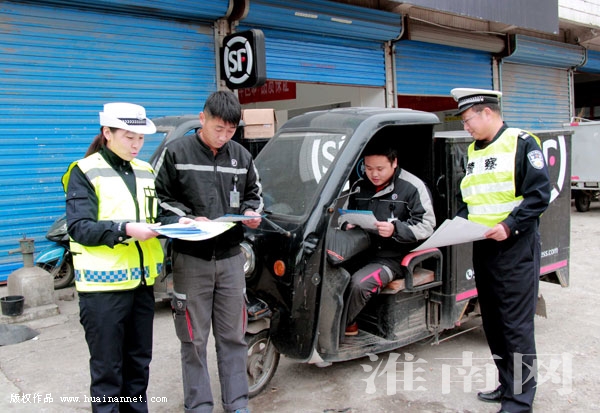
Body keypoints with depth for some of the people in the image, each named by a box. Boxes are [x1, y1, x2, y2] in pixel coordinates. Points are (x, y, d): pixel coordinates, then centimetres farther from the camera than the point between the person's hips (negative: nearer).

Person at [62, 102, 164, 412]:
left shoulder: (146, 171, 12)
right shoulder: (85, 172, -6)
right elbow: (79, 228, -14)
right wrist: (125, 230, -26)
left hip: (142, 281, 6)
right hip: (104, 284, -6)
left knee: (139, 361, 16)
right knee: (107, 366, 4)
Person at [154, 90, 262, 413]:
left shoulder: (241, 156, 7)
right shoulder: (176, 153, -4)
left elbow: (254, 194, 18)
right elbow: (159, 198, -1)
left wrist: (252, 212, -4)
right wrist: (185, 219, -16)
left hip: (231, 257, 3)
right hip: (191, 259, -3)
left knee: (232, 335, 10)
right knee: (194, 339, 6)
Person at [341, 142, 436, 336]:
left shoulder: (412, 187, -6)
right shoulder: (359, 187, 12)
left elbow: (426, 225, -9)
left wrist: (395, 229, -24)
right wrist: (347, 224, -1)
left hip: (392, 257, -5)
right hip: (362, 251, 6)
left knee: (359, 282, -30)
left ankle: (344, 324, -6)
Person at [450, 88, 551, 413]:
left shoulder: (521, 143, -7)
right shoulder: (473, 151, 16)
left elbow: (539, 194, -13)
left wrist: (510, 226, -22)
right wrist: (459, 222, 4)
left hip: (515, 247, -8)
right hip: (483, 248, 8)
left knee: (516, 324, -4)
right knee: (492, 322, 14)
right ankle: (506, 385, 28)